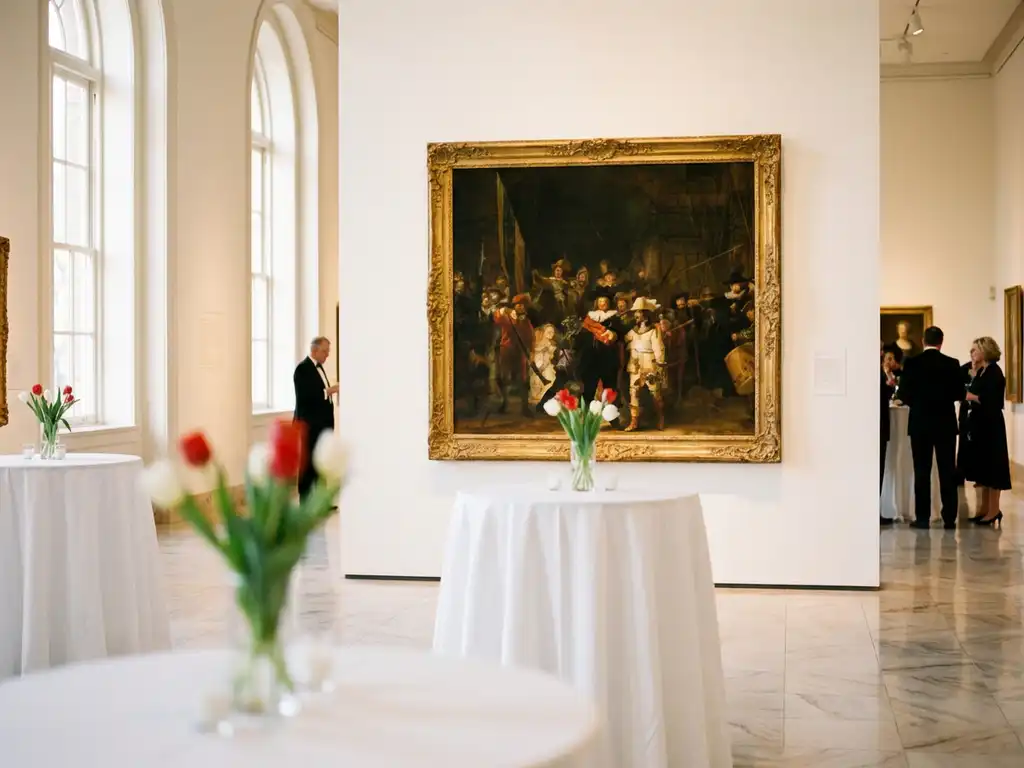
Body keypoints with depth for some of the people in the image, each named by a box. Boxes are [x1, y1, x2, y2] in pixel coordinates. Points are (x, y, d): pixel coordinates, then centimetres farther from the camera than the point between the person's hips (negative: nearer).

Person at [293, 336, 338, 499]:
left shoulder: (319, 367, 16)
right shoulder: (302, 368, -11)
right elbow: (305, 397, -20)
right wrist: (328, 391, -24)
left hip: (322, 424, 9)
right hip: (309, 425, -9)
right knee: (308, 464, -5)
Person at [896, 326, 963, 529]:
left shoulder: (911, 363, -7)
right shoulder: (952, 364, -4)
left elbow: (904, 394, -7)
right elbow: (959, 393, 1)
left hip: (920, 424, -1)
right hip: (946, 424, 1)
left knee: (922, 471, 4)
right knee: (947, 472, 6)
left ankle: (922, 517, 3)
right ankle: (949, 518, 6)